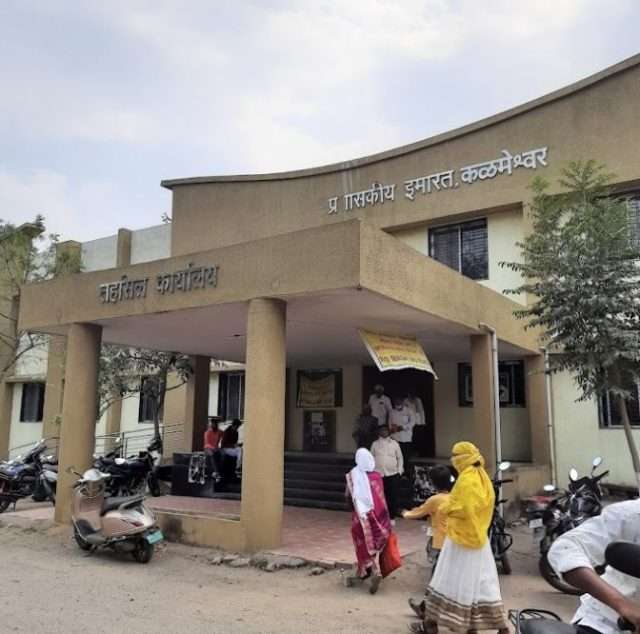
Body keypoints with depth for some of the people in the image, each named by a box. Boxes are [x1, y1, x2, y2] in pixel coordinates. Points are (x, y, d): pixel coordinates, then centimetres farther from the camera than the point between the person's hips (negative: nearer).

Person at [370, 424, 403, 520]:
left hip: (393, 475, 0)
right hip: (379, 475, 0)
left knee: (393, 496, 2)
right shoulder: (375, 444, 6)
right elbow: (371, 458, 10)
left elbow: (400, 457, 9)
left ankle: (392, 517, 14)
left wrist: (399, 471, 1)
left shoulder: (394, 443, 6)